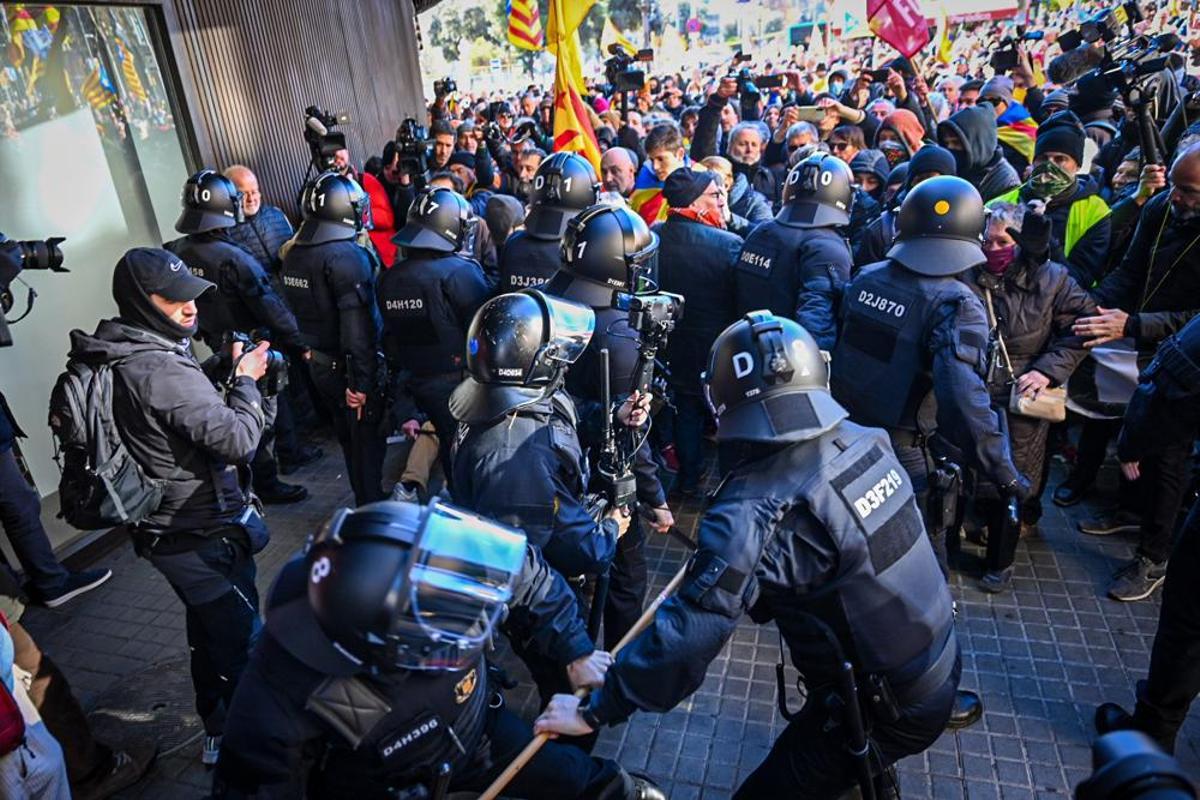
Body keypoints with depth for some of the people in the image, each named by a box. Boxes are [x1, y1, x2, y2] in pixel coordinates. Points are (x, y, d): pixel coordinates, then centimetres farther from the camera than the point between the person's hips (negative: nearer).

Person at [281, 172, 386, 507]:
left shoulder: (293, 255, 6)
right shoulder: (346, 256, -20)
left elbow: (301, 311, 13)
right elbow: (357, 324, -26)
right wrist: (360, 379, -25)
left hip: (318, 363, 8)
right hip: (347, 366, -8)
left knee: (348, 436, 21)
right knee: (368, 439, 5)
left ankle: (364, 503, 36)